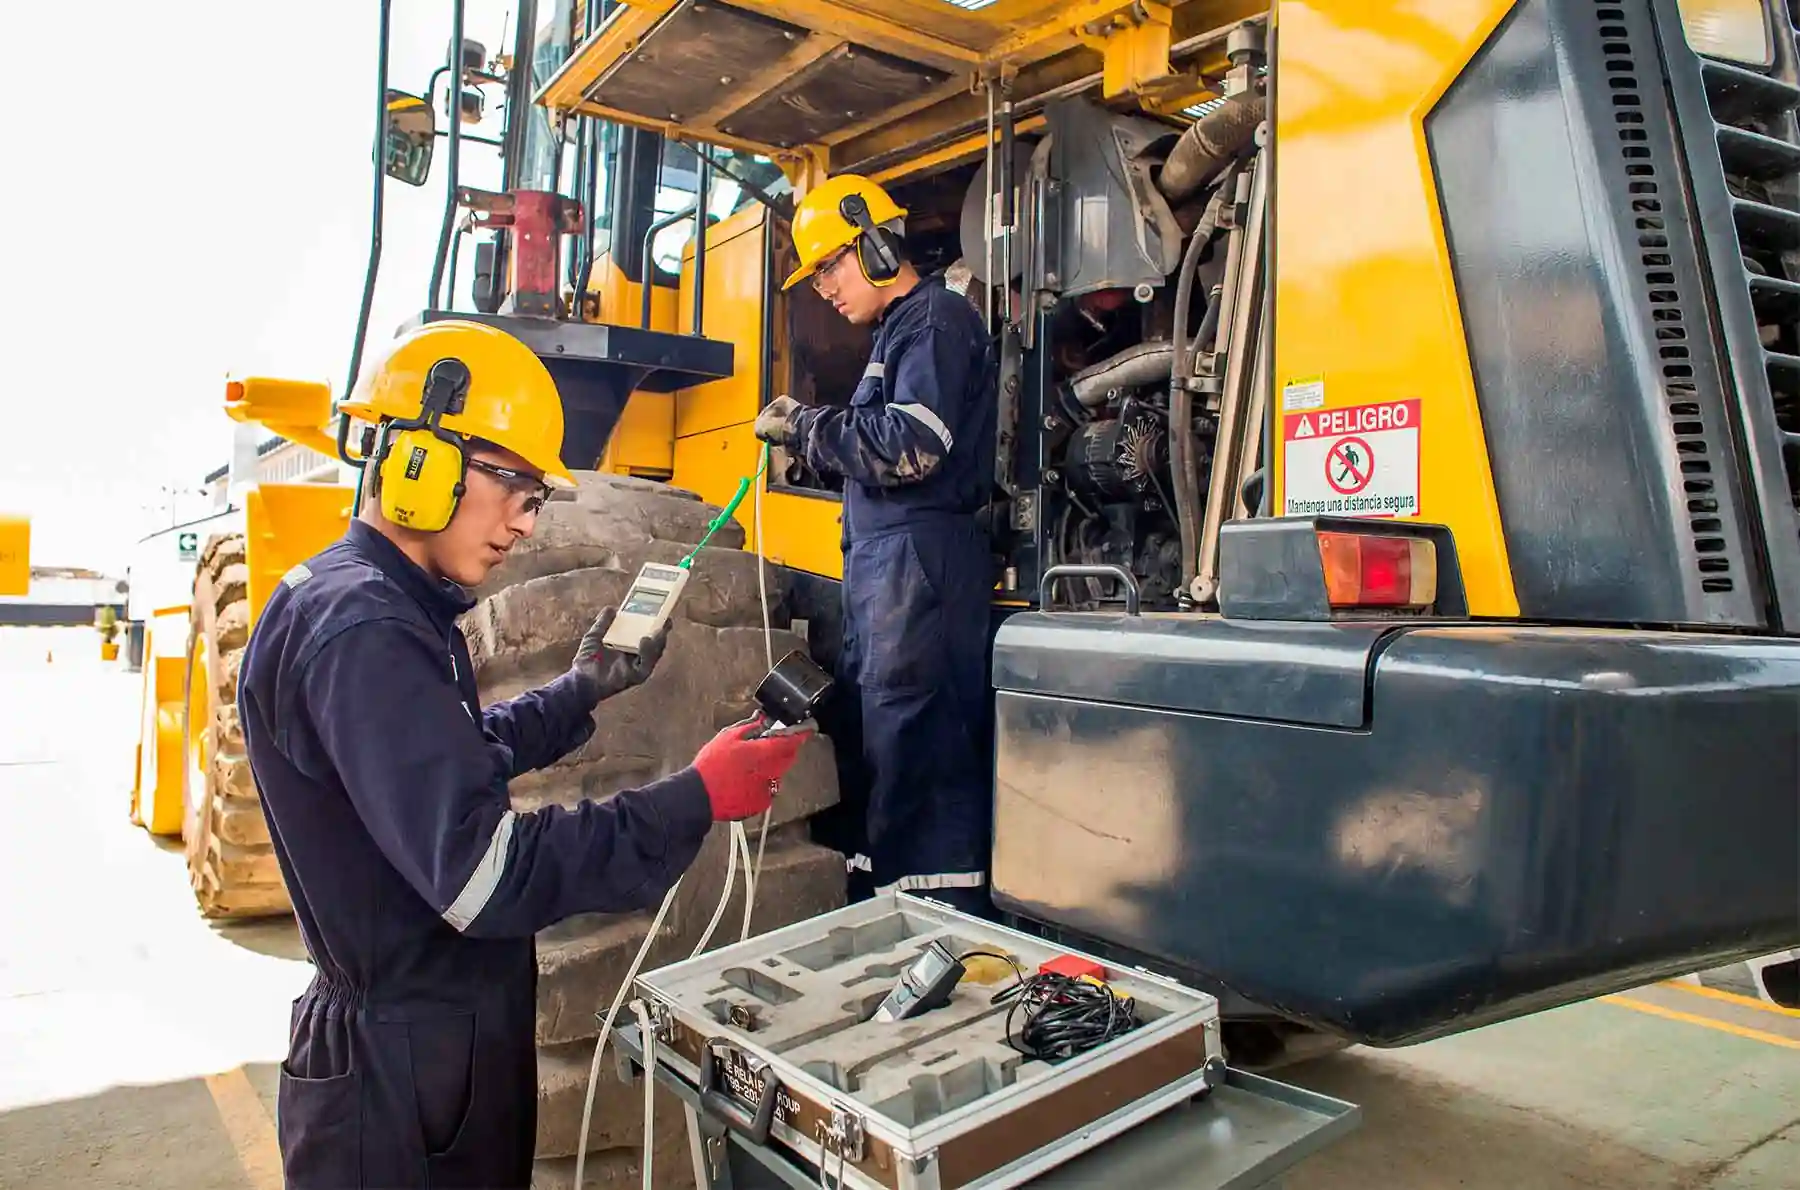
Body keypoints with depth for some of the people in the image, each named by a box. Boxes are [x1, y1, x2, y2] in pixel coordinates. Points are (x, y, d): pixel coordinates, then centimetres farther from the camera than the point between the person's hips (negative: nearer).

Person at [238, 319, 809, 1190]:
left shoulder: (392, 608, 8)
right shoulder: (358, 633, -25)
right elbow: (481, 871, -30)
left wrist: (583, 690, 11)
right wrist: (693, 802, -27)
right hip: (404, 1074, -10)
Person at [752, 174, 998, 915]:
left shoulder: (935, 318, -4)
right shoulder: (898, 329, 26)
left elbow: (908, 447, -17)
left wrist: (807, 427, -7)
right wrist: (808, 439, 13)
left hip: (921, 556, -10)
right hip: (883, 559, 10)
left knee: (915, 743, -11)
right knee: (871, 734, 11)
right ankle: (884, 902, 19)